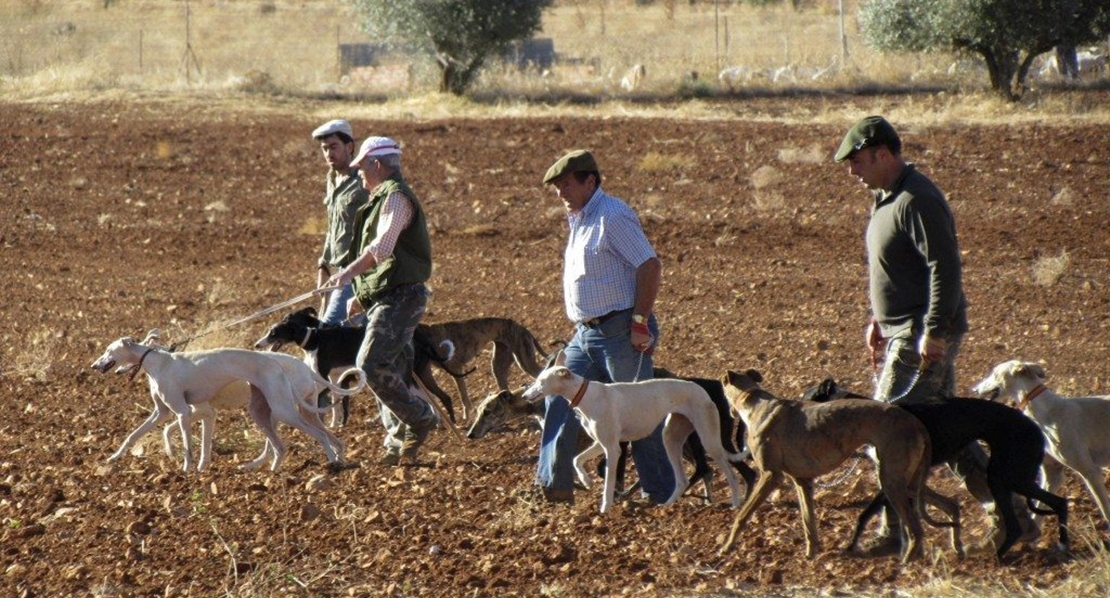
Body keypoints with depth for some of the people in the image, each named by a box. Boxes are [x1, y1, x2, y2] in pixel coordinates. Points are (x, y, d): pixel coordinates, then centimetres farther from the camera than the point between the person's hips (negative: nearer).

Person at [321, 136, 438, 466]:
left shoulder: (396, 197, -13)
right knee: (392, 371, 9)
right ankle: (399, 443, 12)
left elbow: (382, 246, -30)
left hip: (400, 298, -11)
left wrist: (350, 272, -43)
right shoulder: (384, 198, 21)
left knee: (372, 365, -17)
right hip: (386, 298, 11)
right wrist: (363, 296, 27)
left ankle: (419, 419, -7)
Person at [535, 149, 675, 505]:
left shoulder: (612, 217, -15)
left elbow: (650, 267, -20)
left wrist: (640, 322, -21)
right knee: (559, 401, 3)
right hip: (586, 333, 10)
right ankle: (555, 484, 5)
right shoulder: (579, 220, 15)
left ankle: (663, 492, 6)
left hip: (620, 332, -10)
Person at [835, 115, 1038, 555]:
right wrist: (877, 320, 22)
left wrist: (933, 332, -25)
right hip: (903, 332, 11)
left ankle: (895, 532, -4)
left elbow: (945, 267, -23)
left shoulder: (917, 201, -18)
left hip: (925, 336, -11)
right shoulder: (885, 198, 15)